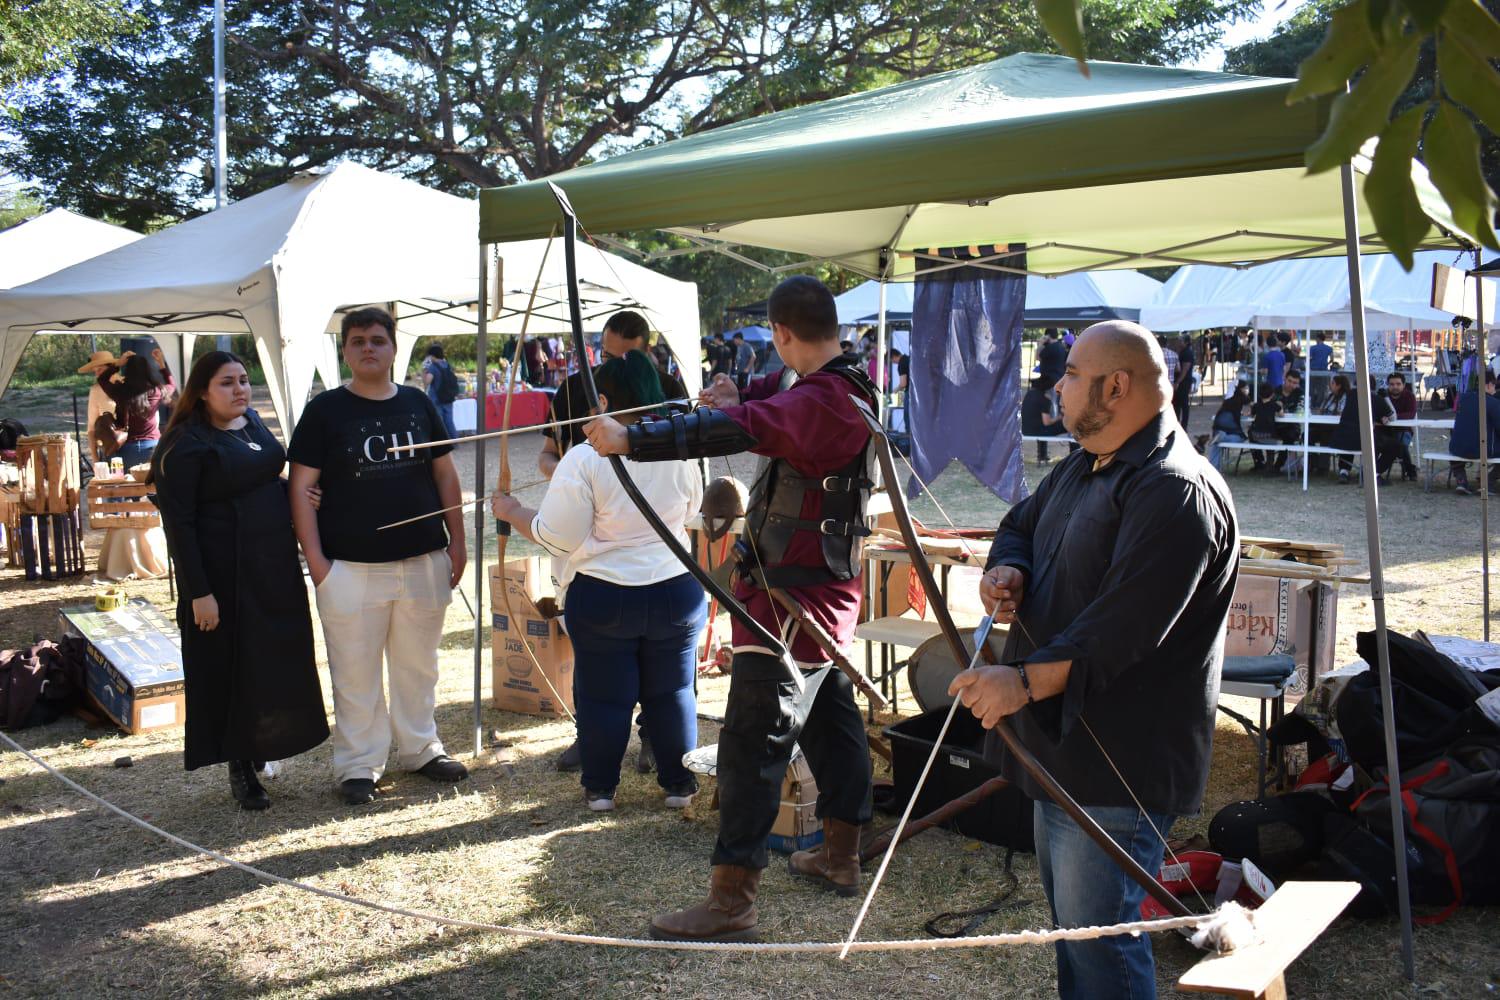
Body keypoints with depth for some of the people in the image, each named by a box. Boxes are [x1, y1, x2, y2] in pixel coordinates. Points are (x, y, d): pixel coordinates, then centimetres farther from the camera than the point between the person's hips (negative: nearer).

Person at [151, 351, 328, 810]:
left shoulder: (253, 421, 8)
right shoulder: (185, 445, -13)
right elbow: (178, 523, -16)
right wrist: (198, 592, -19)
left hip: (275, 565, 7)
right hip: (225, 575, -7)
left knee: (280, 660, 13)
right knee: (234, 670, 3)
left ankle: (263, 745, 33)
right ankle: (240, 771, 16)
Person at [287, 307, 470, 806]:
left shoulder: (418, 403, 7)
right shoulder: (325, 410, -3)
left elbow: (445, 473, 12)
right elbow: (301, 487, -4)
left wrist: (457, 541, 7)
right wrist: (315, 558, -11)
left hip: (423, 559, 3)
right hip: (351, 566, -3)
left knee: (418, 664, 15)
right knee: (356, 672, 5)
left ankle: (420, 749, 32)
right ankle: (358, 765, 19)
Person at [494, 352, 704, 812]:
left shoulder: (584, 460, -18)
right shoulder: (679, 454, -5)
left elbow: (557, 536, -15)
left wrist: (512, 512, 1)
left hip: (603, 597, -3)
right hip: (677, 590, 3)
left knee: (602, 695, 11)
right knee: (672, 691, 15)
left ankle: (600, 787, 23)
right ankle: (679, 783, 25)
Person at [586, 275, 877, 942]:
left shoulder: (819, 401, -24)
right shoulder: (846, 384, 8)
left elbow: (738, 430, -38)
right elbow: (783, 394, 28)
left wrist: (630, 439, -40)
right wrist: (741, 393, 8)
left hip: (793, 601, -11)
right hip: (828, 589, 11)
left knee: (753, 745, -7)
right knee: (832, 719, 20)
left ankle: (731, 901, -3)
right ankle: (840, 856, 36)